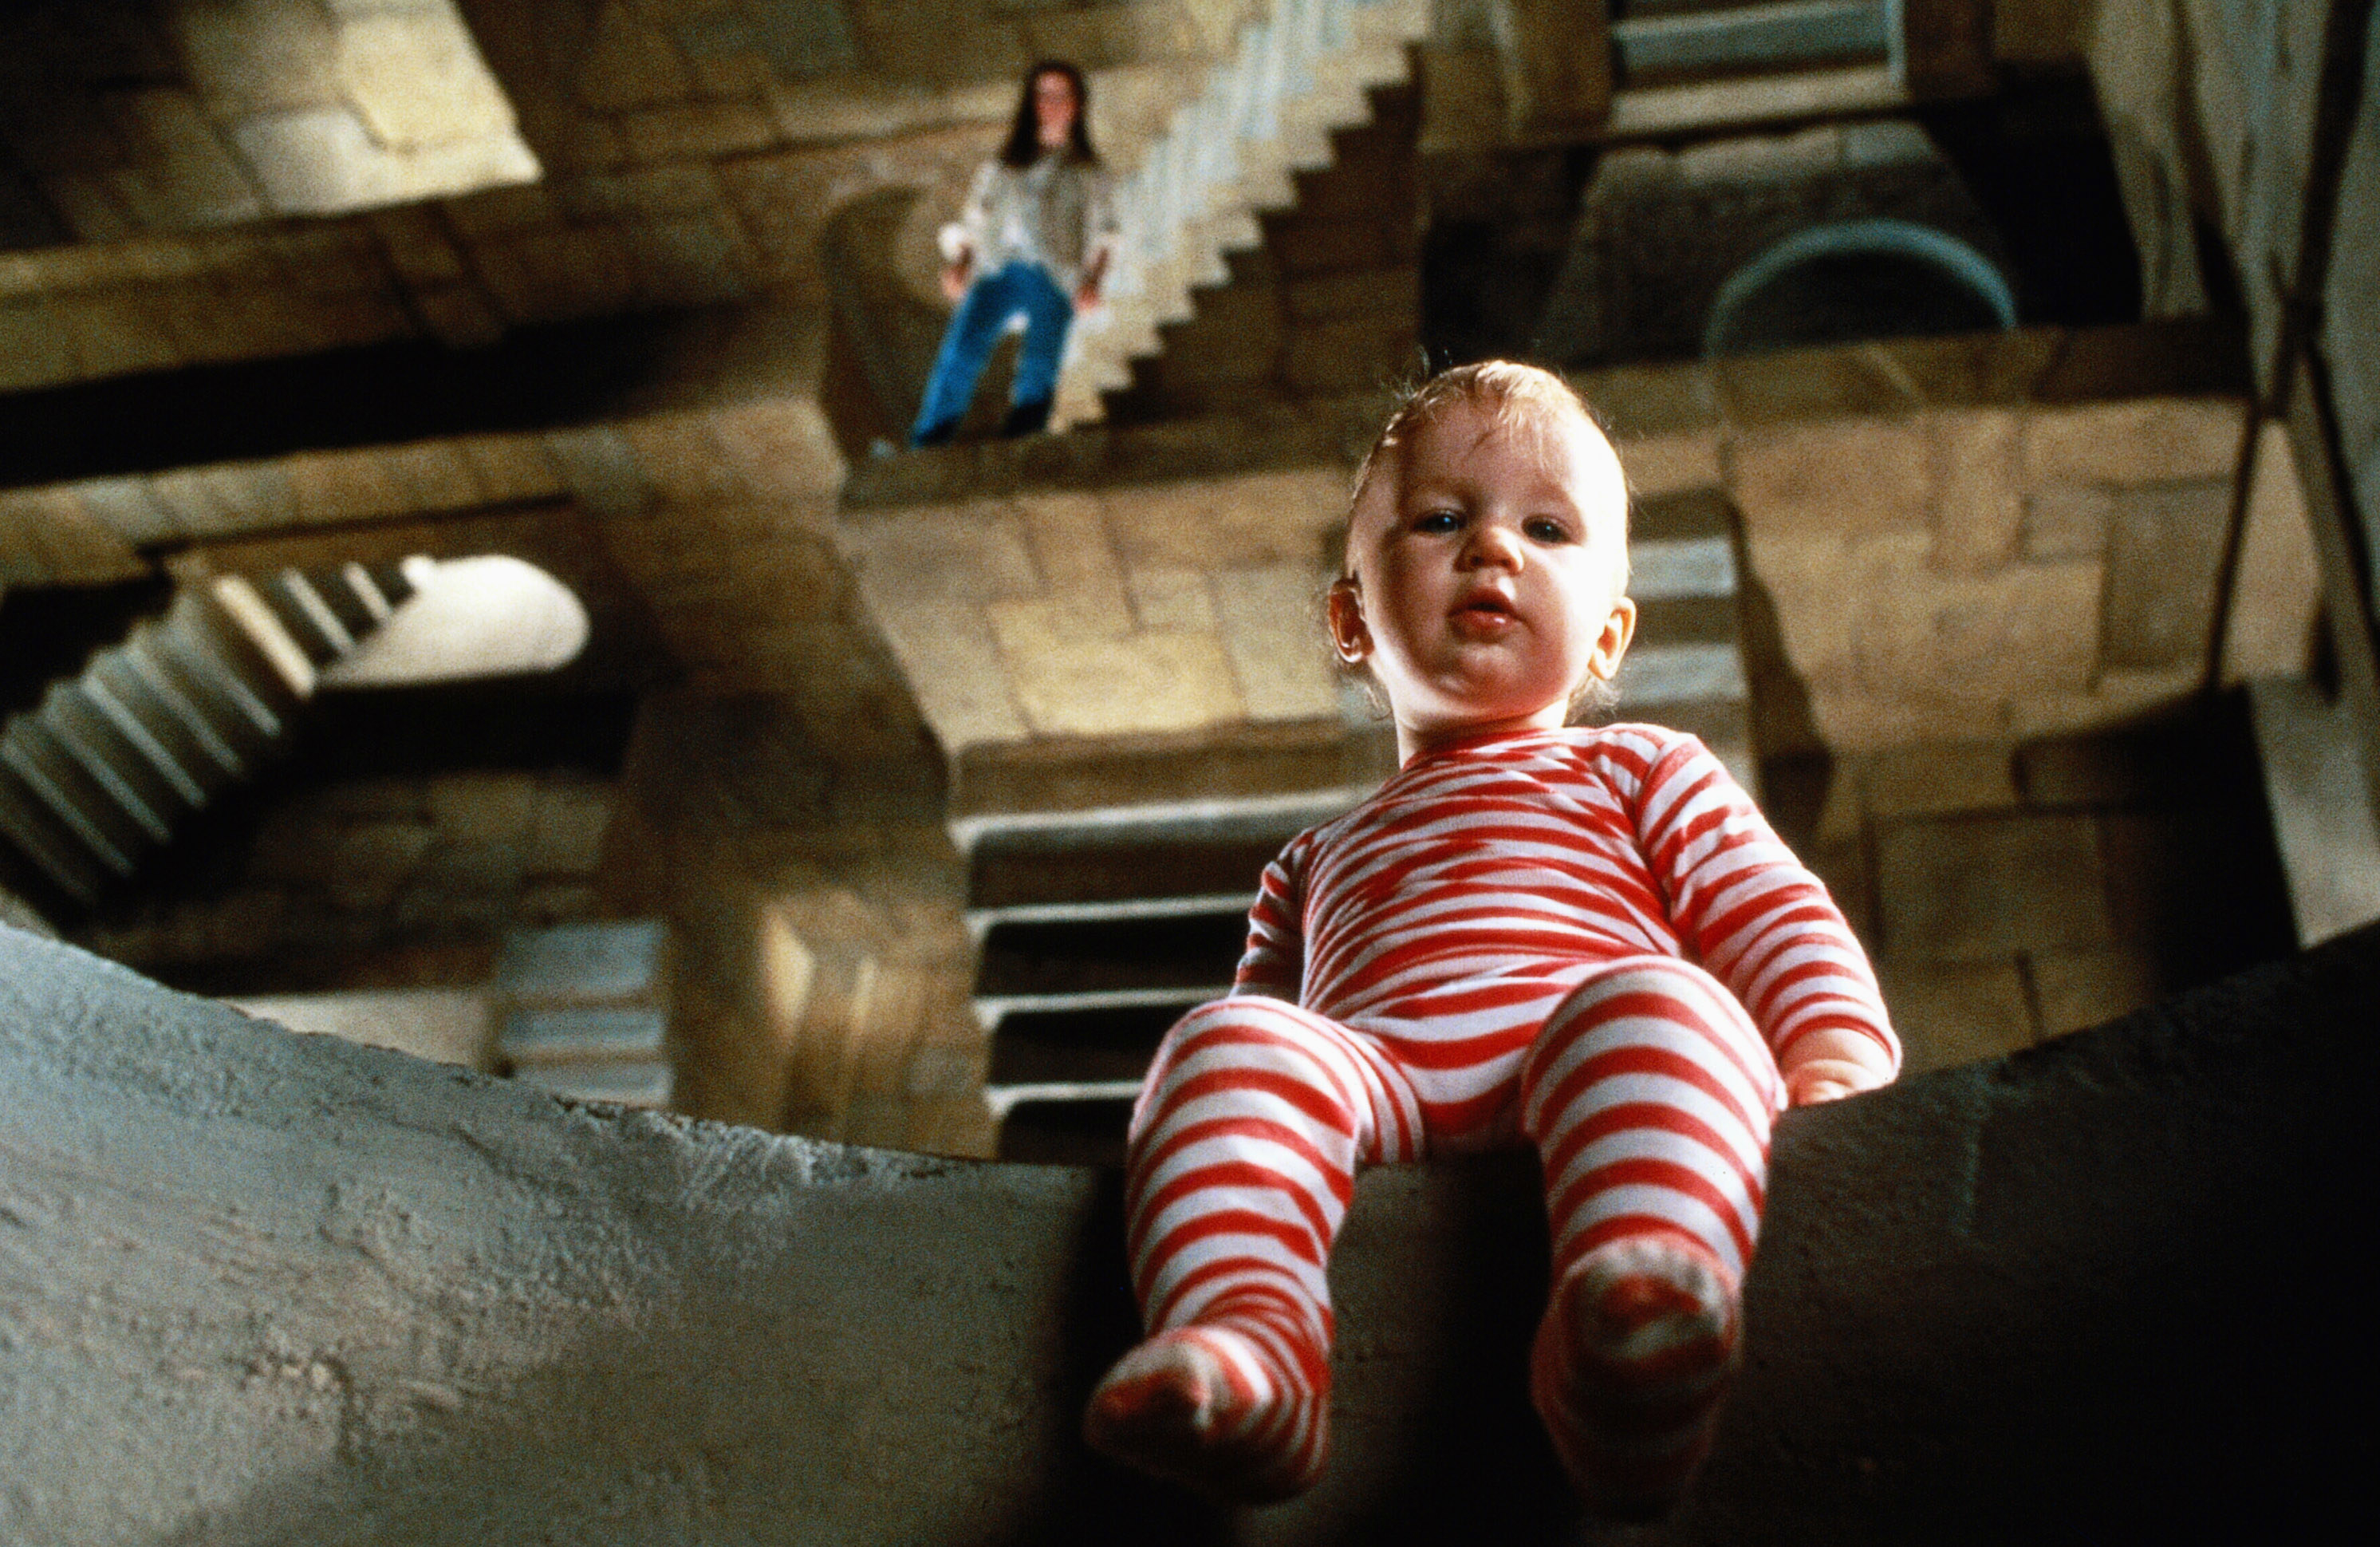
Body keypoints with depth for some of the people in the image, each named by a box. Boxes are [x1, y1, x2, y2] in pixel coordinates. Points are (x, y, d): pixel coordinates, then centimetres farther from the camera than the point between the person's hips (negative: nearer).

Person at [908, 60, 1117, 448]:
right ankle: (927, 446, -27)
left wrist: (1093, 279, -7)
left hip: (1053, 275, -1)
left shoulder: (1086, 170, 23)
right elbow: (975, 219, 23)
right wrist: (959, 263, 3)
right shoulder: (1002, 165, 28)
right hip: (996, 270, 1)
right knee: (962, 348, -23)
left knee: (1039, 366, -24)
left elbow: (1102, 231, 11)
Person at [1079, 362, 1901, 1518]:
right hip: (1374, 1082, 2)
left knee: (1652, 1002, -36)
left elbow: (1781, 922, 18)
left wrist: (1838, 1066, -3)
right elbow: (1274, 1012, 36)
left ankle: (1627, 1328, -62)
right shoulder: (1315, 862, 41)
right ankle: (1242, 1344, -52)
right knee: (1227, 1042, -29)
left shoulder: (1639, 774, 33)